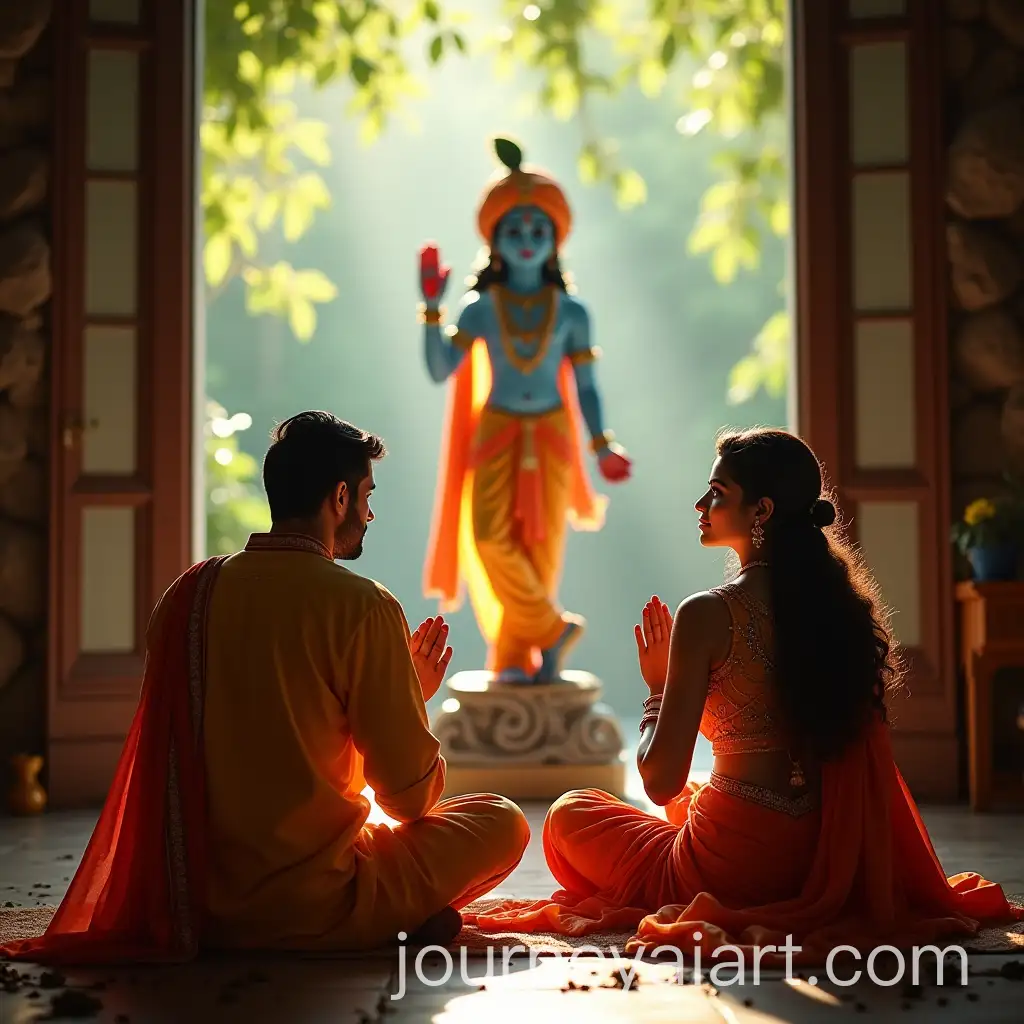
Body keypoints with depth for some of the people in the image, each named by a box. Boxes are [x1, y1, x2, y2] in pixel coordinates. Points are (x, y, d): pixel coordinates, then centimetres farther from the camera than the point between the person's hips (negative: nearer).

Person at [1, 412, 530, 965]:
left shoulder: (188, 594, 3)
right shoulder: (361, 606, -14)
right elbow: (411, 794, -9)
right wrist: (415, 699, 12)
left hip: (202, 911, 7)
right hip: (315, 907, -7)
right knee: (503, 822, 9)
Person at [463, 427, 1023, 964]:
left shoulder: (708, 615, -19)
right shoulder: (841, 604, 1)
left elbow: (660, 779, -18)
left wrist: (657, 687, -1)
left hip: (734, 865, -7)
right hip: (825, 866, 7)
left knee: (568, 813, 20)